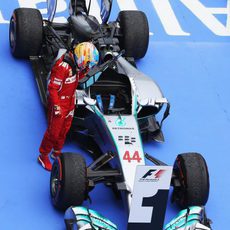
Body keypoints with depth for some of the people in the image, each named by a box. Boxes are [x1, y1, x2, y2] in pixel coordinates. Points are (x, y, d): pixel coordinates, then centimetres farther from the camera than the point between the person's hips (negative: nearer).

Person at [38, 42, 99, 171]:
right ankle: (43, 156, 21)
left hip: (70, 102, 8)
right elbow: (52, 88, -26)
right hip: (58, 103, -8)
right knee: (53, 131, 4)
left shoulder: (75, 64, -5)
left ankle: (57, 152, 37)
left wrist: (85, 70, -8)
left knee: (64, 130, 19)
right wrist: (56, 106, -26)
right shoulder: (62, 67, -30)